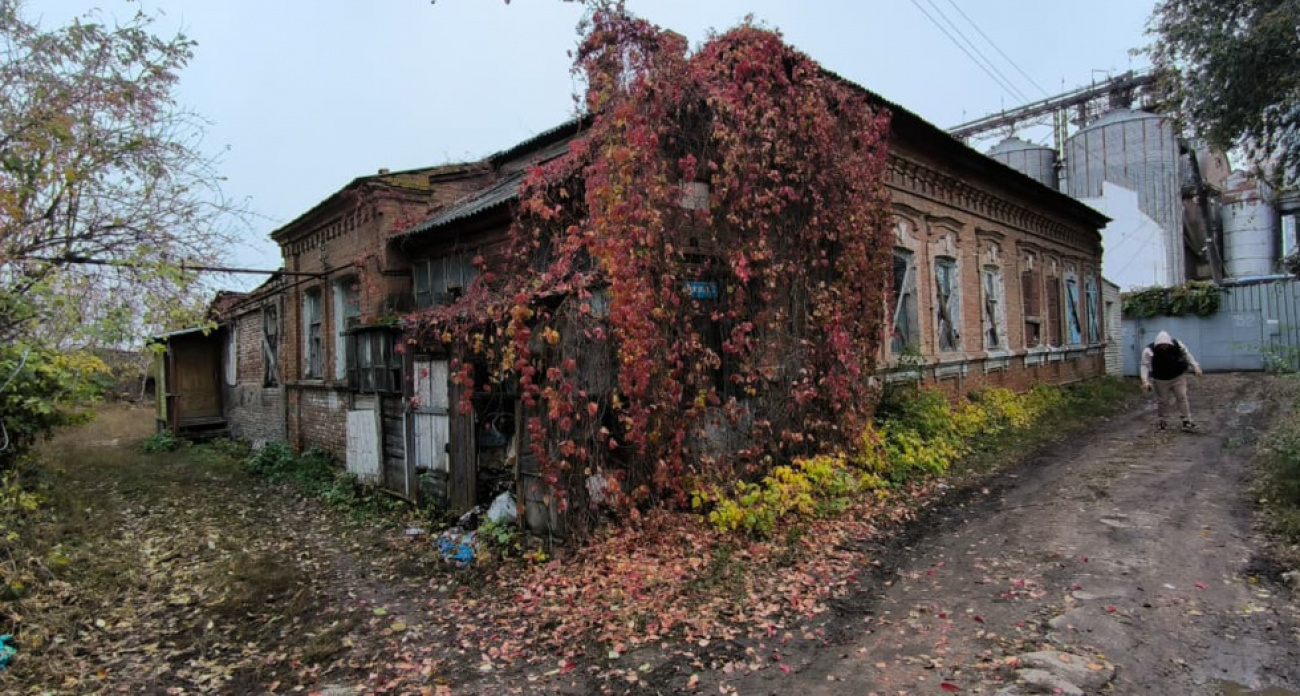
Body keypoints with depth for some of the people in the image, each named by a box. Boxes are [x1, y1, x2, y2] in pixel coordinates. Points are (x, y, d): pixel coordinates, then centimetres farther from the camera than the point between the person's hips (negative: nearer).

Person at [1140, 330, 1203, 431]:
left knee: (1182, 398, 1)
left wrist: (1195, 367, 1)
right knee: (1162, 401, 7)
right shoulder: (1149, 351, -23)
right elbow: (1145, 366, -21)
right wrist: (1145, 380, -29)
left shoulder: (1177, 344, -13)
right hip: (1161, 380, -2)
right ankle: (1163, 422, 22)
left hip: (1178, 377, 2)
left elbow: (1187, 355, 2)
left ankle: (1187, 421, 8)